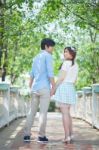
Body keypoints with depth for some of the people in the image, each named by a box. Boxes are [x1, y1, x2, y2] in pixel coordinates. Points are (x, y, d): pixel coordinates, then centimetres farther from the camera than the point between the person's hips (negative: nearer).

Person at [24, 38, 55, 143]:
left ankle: (27, 135, 4)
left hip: (35, 88, 7)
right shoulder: (48, 56, -3)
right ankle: (41, 136, -4)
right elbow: (50, 72, -13)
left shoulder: (36, 58, 21)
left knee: (32, 112, 7)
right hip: (44, 88, -7)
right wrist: (53, 87, -11)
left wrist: (31, 88, 23)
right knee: (43, 112, -5)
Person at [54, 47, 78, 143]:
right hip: (71, 89, 8)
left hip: (63, 88, -8)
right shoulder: (75, 65, 14)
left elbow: (61, 77, -14)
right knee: (67, 113, 15)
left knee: (64, 113, -8)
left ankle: (67, 136, -11)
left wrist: (54, 88, -9)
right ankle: (70, 135, 15)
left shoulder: (66, 63, -10)